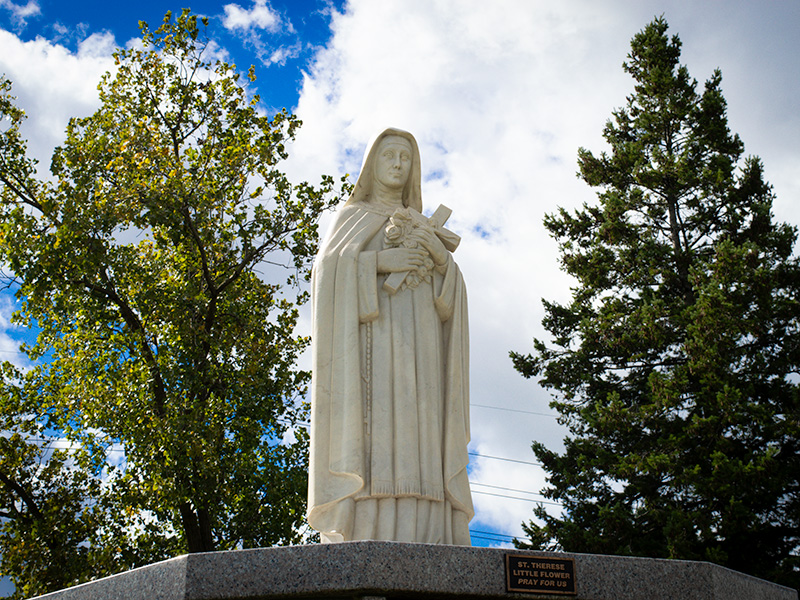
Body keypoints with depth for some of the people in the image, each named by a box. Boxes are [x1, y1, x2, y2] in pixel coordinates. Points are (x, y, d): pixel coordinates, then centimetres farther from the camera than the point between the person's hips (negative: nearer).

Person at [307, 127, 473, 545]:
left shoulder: (424, 227, 28)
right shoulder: (351, 217, 19)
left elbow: (449, 294, 14)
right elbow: (330, 270, 1)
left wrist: (441, 257, -6)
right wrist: (379, 262, -12)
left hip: (417, 346, 3)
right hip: (370, 337, -3)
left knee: (417, 442, -12)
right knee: (369, 433, -20)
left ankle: (418, 539, -19)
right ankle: (360, 537, -28)